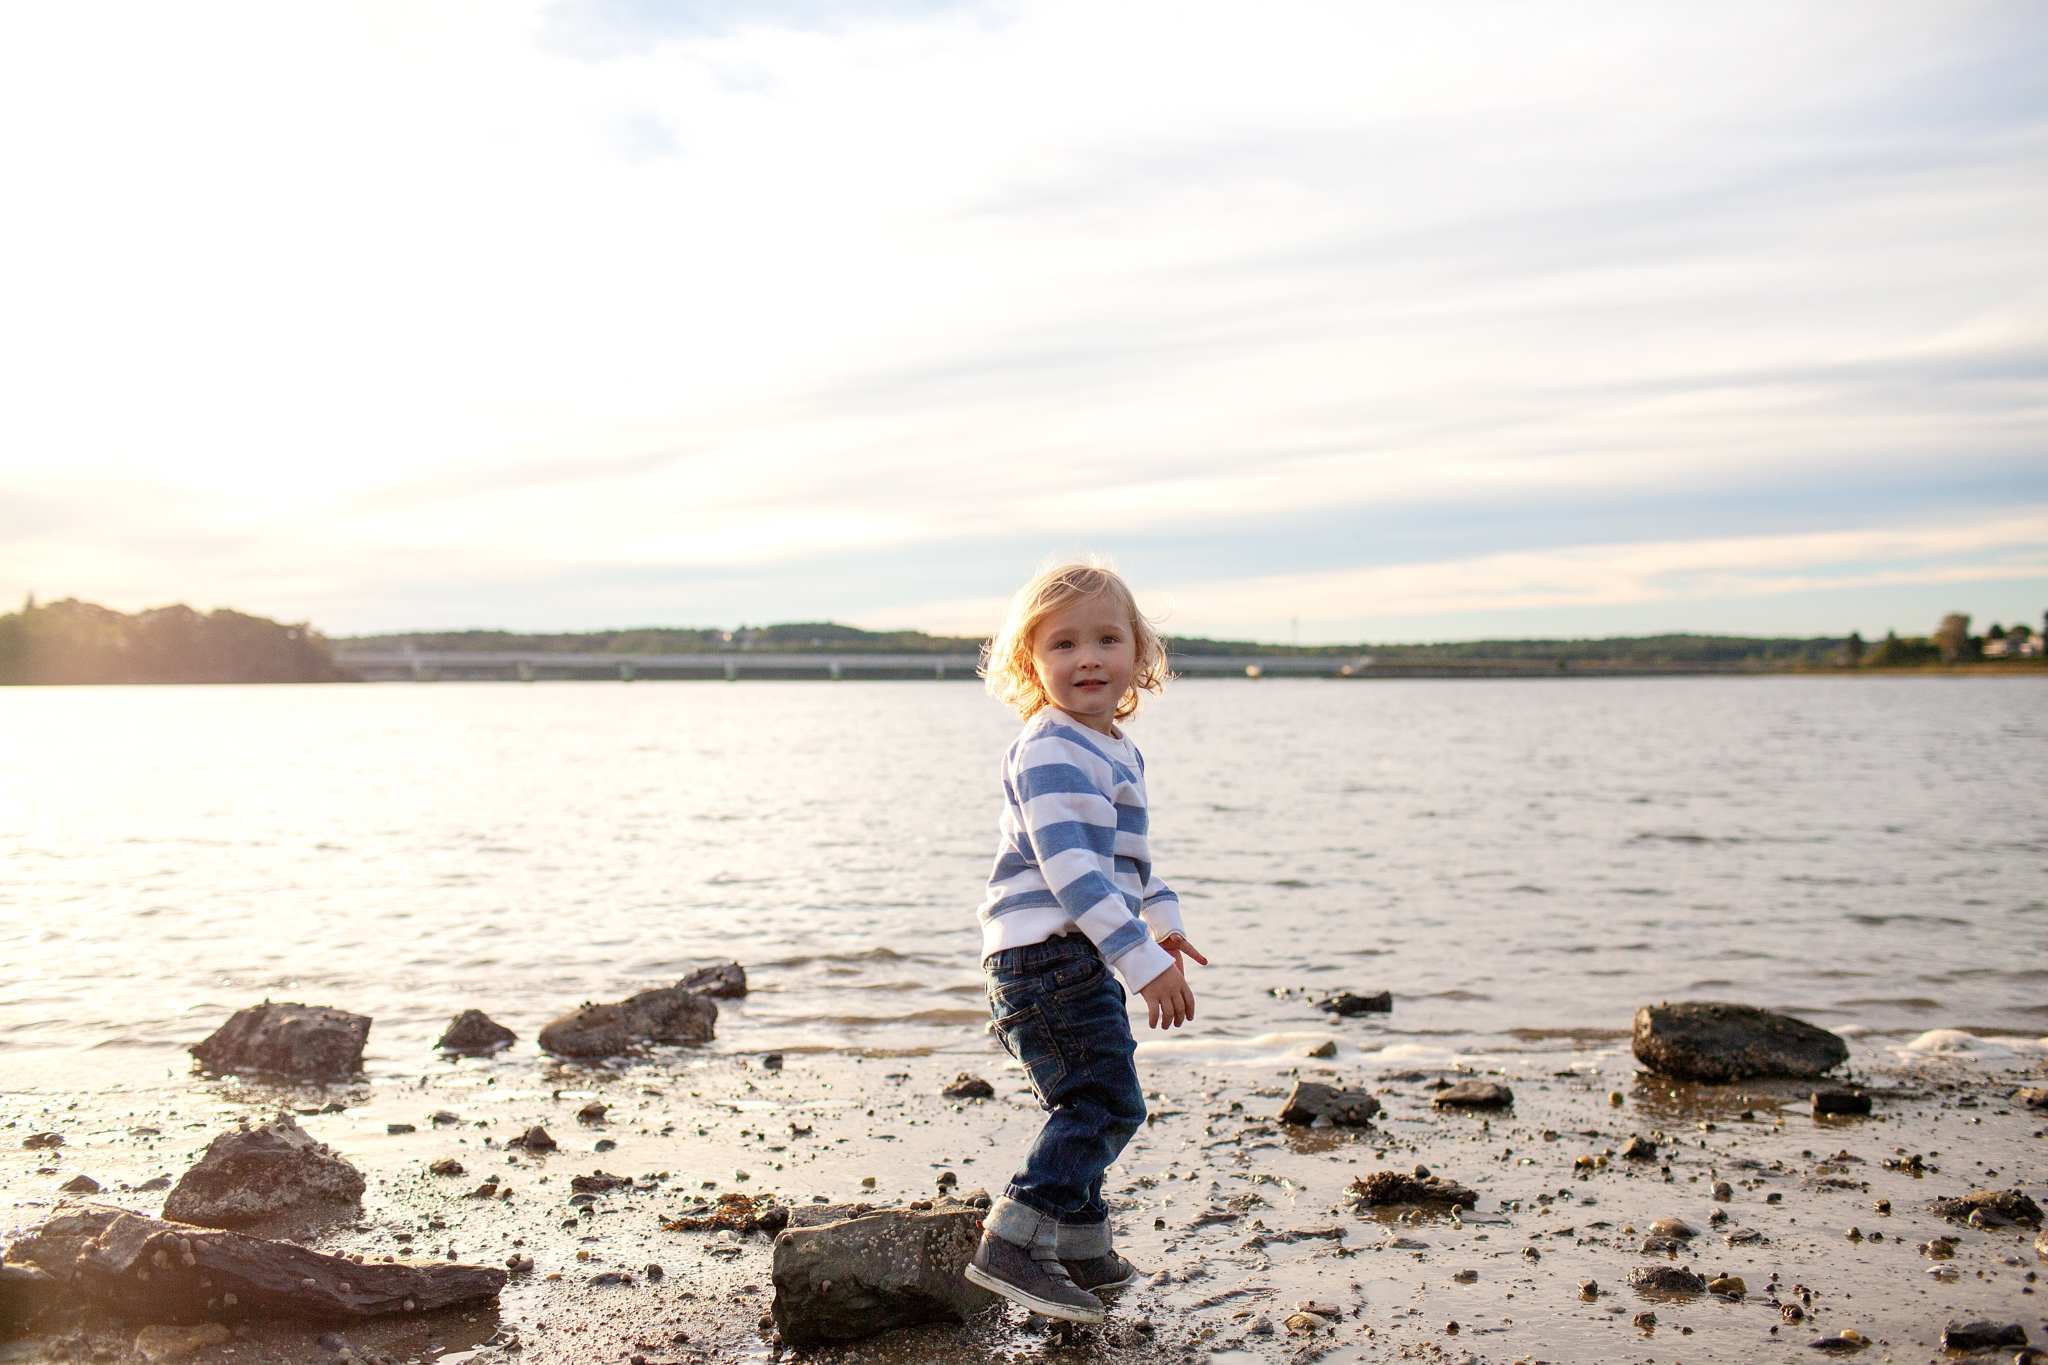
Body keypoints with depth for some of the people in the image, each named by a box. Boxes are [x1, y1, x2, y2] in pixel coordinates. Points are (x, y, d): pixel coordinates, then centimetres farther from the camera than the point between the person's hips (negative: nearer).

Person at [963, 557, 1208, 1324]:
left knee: (1090, 1104, 19)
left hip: (1082, 959, 10)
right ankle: (1010, 1247, -16)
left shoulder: (1117, 751, 15)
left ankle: (1081, 1248, 34)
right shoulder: (1049, 754, -17)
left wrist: (1163, 917, 30)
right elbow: (1070, 867, -26)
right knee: (1107, 1101, -16)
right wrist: (1143, 958, -29)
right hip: (1046, 951, -10)